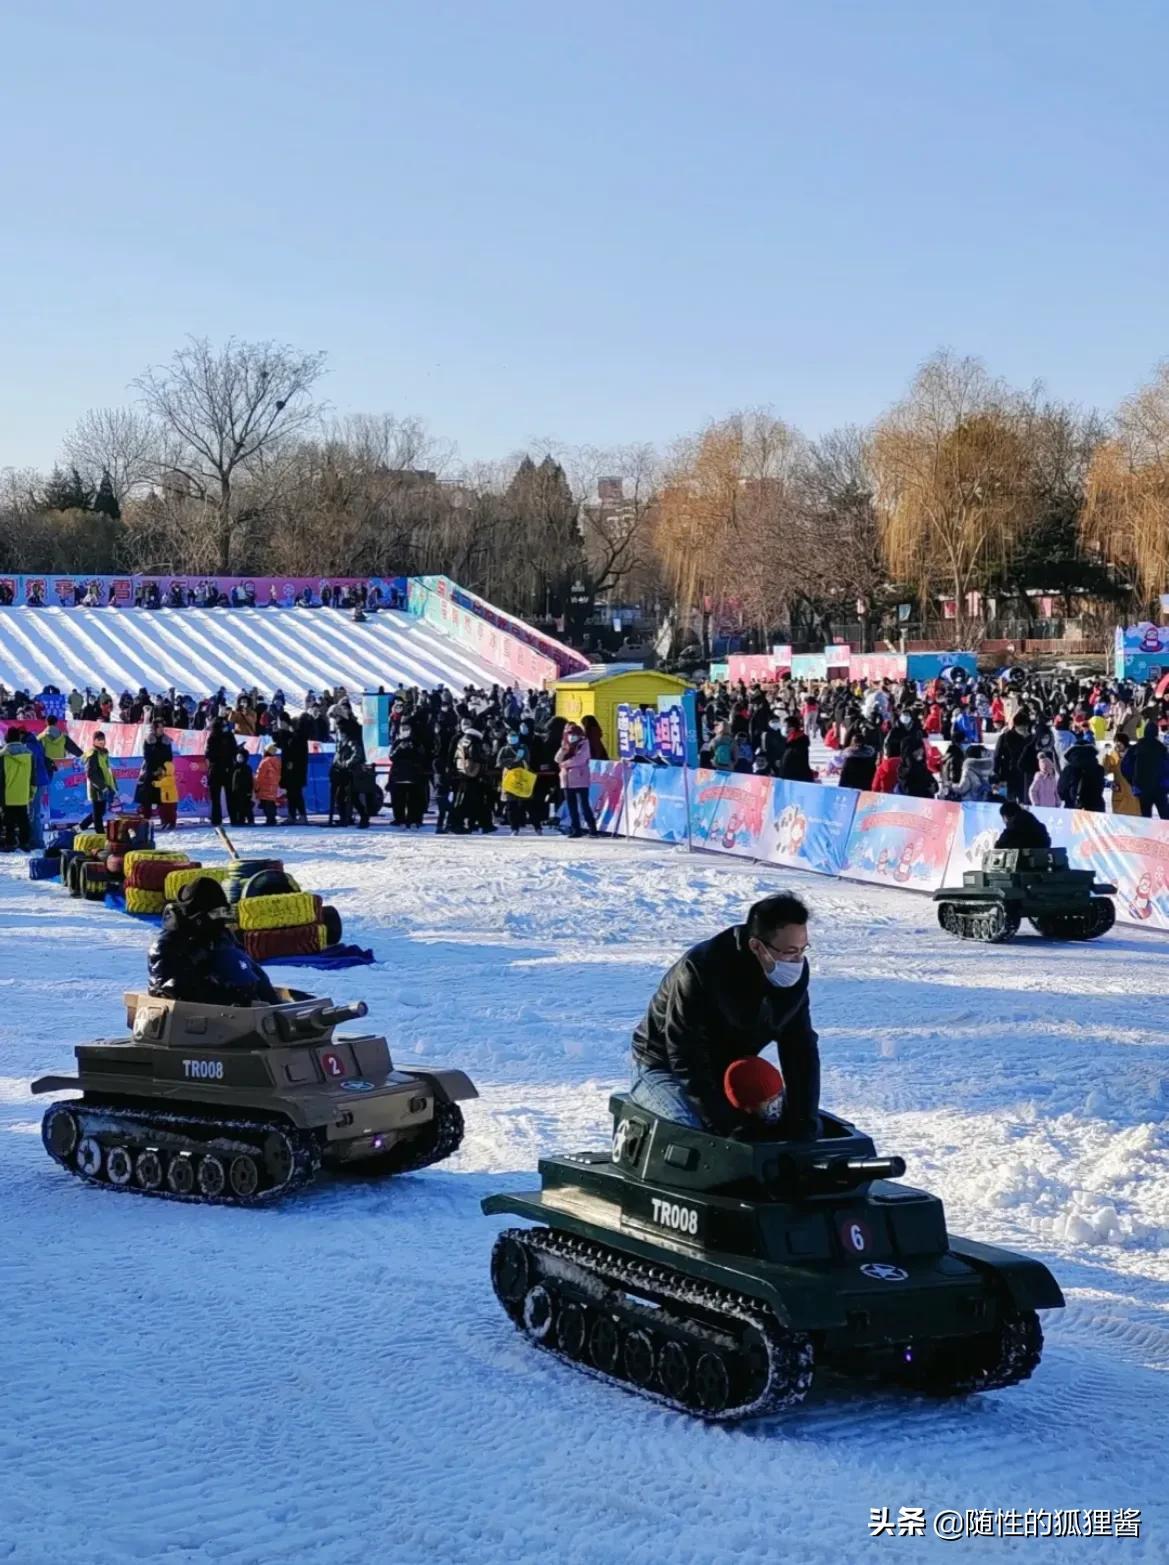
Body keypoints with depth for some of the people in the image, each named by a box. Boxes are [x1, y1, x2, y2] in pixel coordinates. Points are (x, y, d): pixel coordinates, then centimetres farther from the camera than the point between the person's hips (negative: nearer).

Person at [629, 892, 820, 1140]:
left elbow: (802, 1049, -5)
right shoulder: (700, 969, -32)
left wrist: (804, 1120, -16)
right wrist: (727, 1126, -33)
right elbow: (686, 1058, -30)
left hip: (729, 1072, 6)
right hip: (664, 1069, -6)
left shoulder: (795, 974, -13)